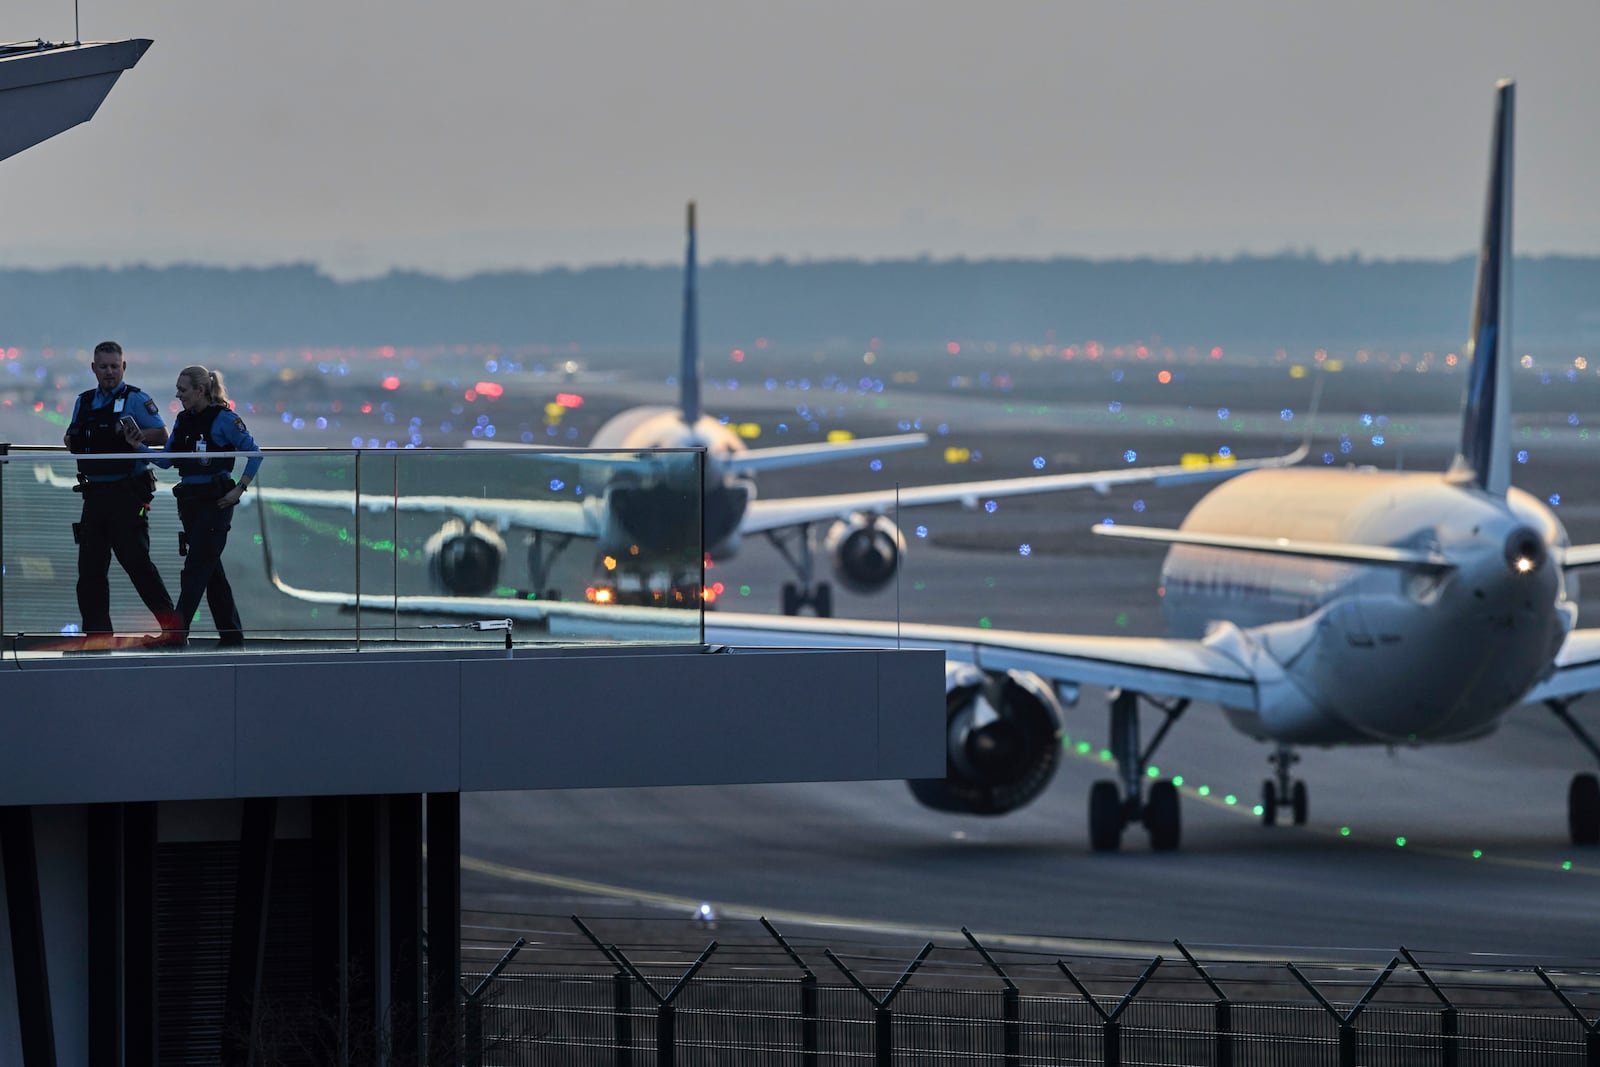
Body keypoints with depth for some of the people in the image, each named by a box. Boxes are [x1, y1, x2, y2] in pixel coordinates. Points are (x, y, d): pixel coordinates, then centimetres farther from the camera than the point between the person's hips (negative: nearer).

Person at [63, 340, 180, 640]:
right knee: (90, 567, 5)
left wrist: (137, 435, -25)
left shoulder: (136, 398, -1)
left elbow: (161, 434, -6)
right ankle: (97, 632, 9)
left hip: (127, 492, -6)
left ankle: (170, 622, -4)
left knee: (136, 559, -10)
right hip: (95, 492, 6)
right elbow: (72, 438, 24)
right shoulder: (84, 402, 17)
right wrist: (70, 440, 1)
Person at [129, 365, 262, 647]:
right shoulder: (183, 420, 12)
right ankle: (232, 637, 17)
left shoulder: (223, 418, -9)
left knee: (195, 570, -10)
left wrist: (239, 489, -10)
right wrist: (138, 446, -2)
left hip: (215, 504, -8)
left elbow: (254, 453, -6)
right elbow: (166, 460, 11)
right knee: (212, 572, 10)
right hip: (190, 503, 8)